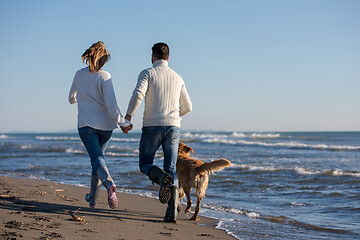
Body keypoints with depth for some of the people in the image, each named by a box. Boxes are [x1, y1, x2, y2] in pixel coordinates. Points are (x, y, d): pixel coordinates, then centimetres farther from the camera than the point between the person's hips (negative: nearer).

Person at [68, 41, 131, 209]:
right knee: (98, 156, 17)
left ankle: (109, 184, -38)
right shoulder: (104, 76, -7)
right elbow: (111, 104, -16)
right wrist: (122, 122, -8)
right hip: (105, 125, 0)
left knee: (97, 159, -8)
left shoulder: (79, 75, 5)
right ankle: (92, 198, 25)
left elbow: (72, 99, 22)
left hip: (86, 125, 0)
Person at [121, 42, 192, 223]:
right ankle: (172, 212, -9)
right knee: (171, 170, 5)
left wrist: (127, 117, -9)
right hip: (173, 127, 3)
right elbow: (187, 107, 19)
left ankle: (163, 179, -22)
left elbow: (138, 95, -18)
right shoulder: (177, 78, 13)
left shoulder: (147, 74, -1)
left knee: (145, 164, 13)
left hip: (152, 126, -3)